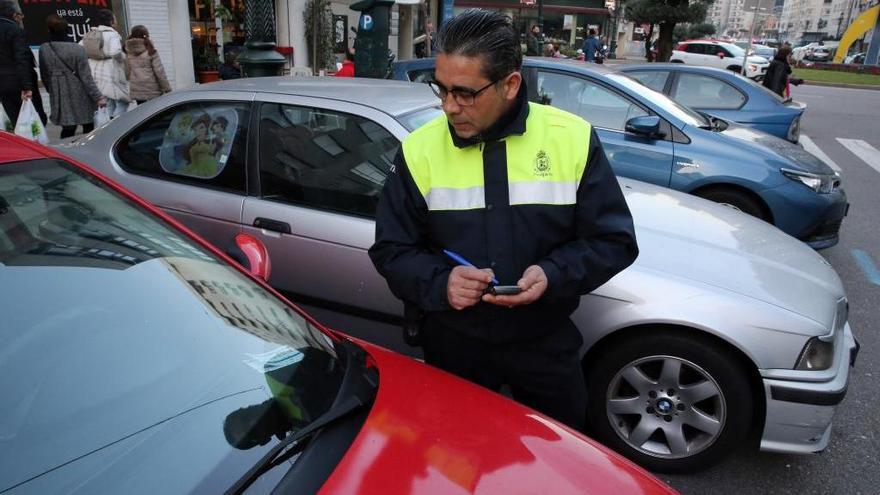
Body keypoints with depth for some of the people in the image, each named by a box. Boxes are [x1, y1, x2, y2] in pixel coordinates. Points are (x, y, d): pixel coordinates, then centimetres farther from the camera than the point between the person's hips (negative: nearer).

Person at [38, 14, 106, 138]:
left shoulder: (43, 49, 0)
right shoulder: (77, 49, -12)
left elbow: (44, 75, 9)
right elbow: (86, 77, -13)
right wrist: (98, 97, -9)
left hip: (59, 97, 3)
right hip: (80, 95, -3)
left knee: (67, 129, 7)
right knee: (88, 126, 9)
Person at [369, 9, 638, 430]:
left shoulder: (573, 139, -11)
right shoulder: (419, 150, -10)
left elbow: (614, 240, -6)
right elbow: (391, 250, -3)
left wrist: (554, 275, -24)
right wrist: (439, 282, -23)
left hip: (546, 342, 0)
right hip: (452, 344, 1)